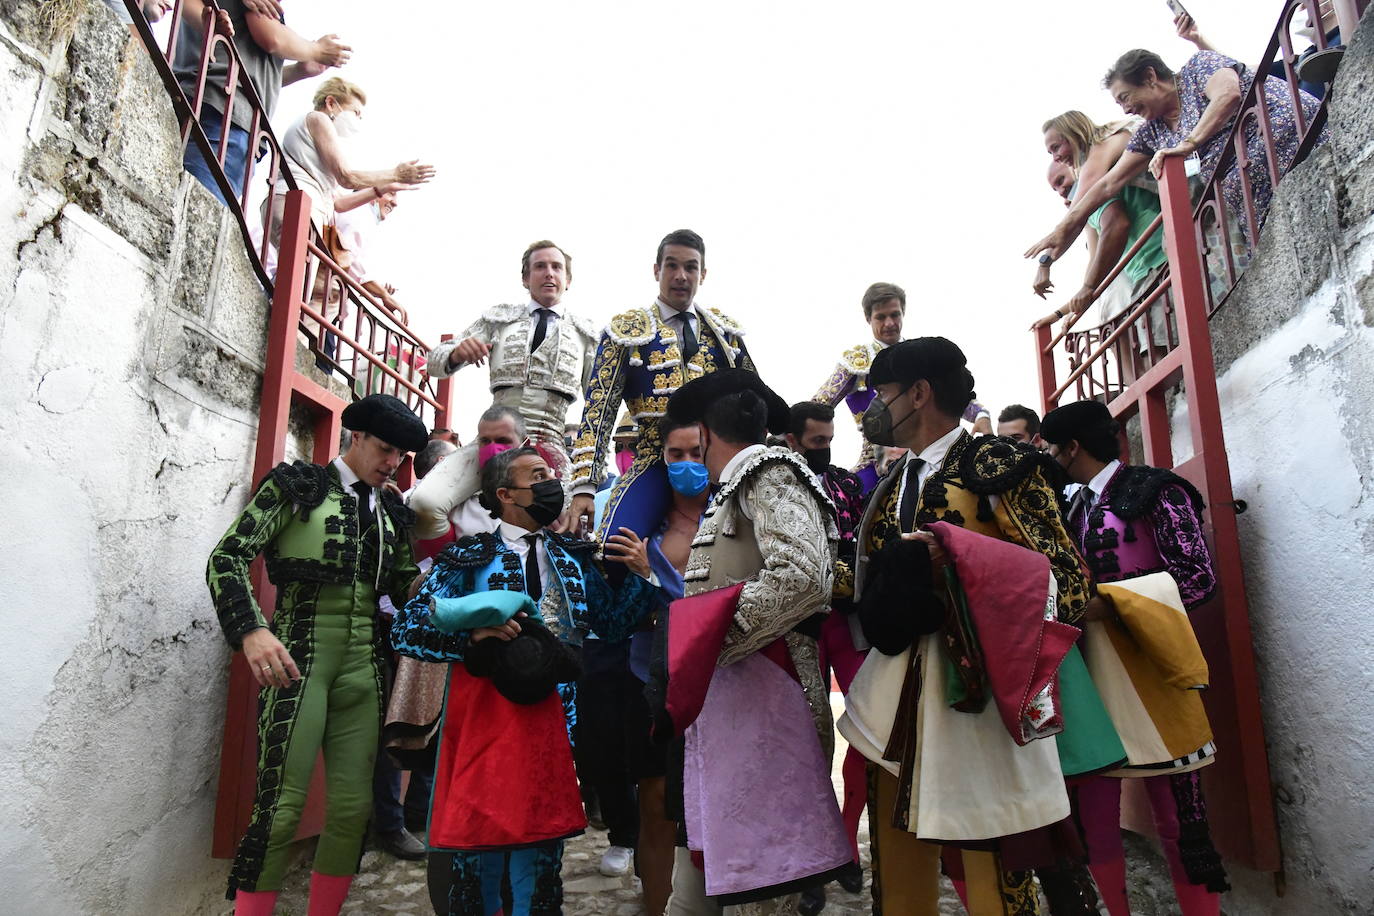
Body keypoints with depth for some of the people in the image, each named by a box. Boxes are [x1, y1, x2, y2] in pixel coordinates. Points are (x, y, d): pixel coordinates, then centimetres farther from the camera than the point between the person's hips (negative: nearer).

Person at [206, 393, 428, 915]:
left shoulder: (393, 511, 14)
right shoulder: (297, 486, 0)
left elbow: (407, 585, 15)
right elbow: (227, 558, -8)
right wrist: (252, 629, -23)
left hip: (364, 667, 5)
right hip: (297, 660, -5)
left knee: (353, 807, 7)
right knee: (280, 807, -6)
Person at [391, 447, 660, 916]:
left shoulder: (575, 556, 11)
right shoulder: (469, 556, -1)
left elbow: (611, 625, 14)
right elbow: (406, 630, -3)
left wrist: (640, 575, 0)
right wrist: (474, 639, -17)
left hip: (555, 722, 3)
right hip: (483, 719, -3)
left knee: (541, 852, 14)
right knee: (478, 845, 7)